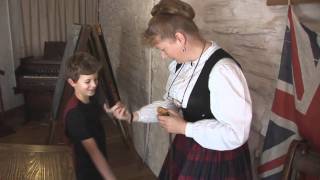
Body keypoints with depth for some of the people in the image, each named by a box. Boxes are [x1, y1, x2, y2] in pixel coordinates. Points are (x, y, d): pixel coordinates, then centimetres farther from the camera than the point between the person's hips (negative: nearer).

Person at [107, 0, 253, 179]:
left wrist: (184, 128, -22)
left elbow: (236, 134, -27)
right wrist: (134, 116, -2)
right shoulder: (181, 62, 0)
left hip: (216, 162, -7)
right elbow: (172, 103, 9)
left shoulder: (222, 70, -27)